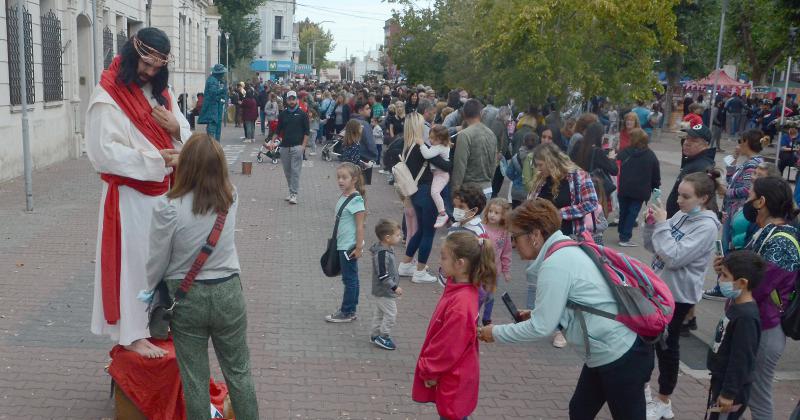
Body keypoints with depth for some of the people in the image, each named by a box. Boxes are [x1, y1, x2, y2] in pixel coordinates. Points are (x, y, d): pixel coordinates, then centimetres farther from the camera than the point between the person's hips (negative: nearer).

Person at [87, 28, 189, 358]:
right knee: (133, 259, -2)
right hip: (129, 194, -7)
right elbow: (104, 151, -19)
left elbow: (186, 139, 12)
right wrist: (155, 161, -22)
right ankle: (132, 334, 9)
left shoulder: (161, 93, 10)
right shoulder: (108, 96, -13)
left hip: (163, 191, 7)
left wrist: (176, 127, -12)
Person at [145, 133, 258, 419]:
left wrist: (149, 290, 11)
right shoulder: (231, 198, -8)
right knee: (239, 372, 16)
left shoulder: (167, 207, -19)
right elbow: (213, 173, 14)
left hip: (186, 299, -2)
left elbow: (157, 261, -10)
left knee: (194, 379, 12)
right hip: (227, 293, 3)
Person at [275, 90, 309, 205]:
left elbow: (306, 132, 1)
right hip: (284, 147, 4)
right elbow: (278, 130, 16)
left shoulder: (302, 114, 1)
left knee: (295, 171, -9)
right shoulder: (283, 114, 11)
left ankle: (294, 194, -8)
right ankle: (291, 192, 20)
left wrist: (303, 146, -8)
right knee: (287, 171, 9)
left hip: (297, 146, -4)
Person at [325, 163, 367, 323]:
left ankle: (347, 313, 10)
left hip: (350, 246, -9)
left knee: (349, 279, 1)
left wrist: (359, 247, -18)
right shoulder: (344, 196, 7)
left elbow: (360, 226, -18)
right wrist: (336, 239, 20)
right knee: (351, 278, 16)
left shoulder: (355, 200, -18)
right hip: (343, 245, 9)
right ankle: (351, 309, 24)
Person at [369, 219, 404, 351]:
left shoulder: (388, 249, 4)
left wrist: (395, 284, 21)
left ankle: (375, 335, 31)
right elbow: (383, 276, -28)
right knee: (391, 314, -2)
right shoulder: (382, 254, -29)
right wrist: (395, 287, -21)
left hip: (380, 291, 10)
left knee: (379, 313, 20)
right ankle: (383, 337, 10)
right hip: (384, 292, -10)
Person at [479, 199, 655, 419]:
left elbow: (541, 328, -19)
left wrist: (496, 333, -6)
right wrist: (535, 314, 8)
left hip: (622, 355, -10)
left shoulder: (555, 265, -22)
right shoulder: (567, 251, 7)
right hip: (608, 351, 10)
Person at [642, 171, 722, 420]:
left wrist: (662, 224, -22)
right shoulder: (681, 215, 3)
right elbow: (652, 247, 9)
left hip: (678, 295, -7)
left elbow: (674, 257, -26)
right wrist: (651, 224, -8)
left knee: (666, 344, 5)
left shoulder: (707, 226, -19)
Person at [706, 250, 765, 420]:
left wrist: (729, 393, -21)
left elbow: (741, 360, -25)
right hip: (720, 380, 9)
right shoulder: (735, 303, 1)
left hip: (731, 387, -9)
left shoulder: (746, 316, -27)